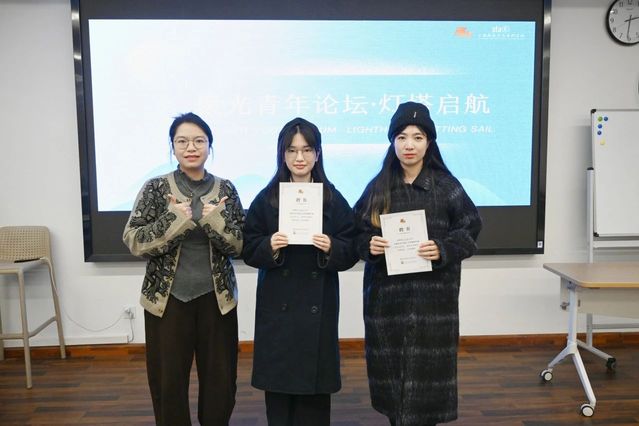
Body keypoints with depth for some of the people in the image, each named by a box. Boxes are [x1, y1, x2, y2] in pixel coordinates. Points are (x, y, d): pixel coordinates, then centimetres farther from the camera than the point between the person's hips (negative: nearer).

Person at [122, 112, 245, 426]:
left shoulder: (225, 189, 1)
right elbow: (133, 241, -9)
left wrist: (213, 219, -19)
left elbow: (239, 245, -3)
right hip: (167, 298, -1)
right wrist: (176, 219, -20)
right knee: (168, 380, 9)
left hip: (215, 298, 1)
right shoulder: (156, 188, -2)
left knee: (220, 381, 11)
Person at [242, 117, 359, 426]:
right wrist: (270, 247, -17)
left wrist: (331, 248, -19)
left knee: (315, 383, 5)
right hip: (276, 306, 0)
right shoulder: (266, 199, 2)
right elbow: (248, 251, 2)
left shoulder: (334, 200, 1)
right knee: (278, 382, 5)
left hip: (318, 306, 0)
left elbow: (351, 253, 1)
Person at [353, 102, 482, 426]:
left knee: (426, 370, 3)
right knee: (390, 367, 9)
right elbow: (357, 233, 8)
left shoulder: (446, 186, -1)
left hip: (432, 296, -2)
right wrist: (368, 244, -13)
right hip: (386, 295, 2)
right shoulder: (378, 187, 4)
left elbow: (469, 230, 1)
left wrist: (444, 250, -16)